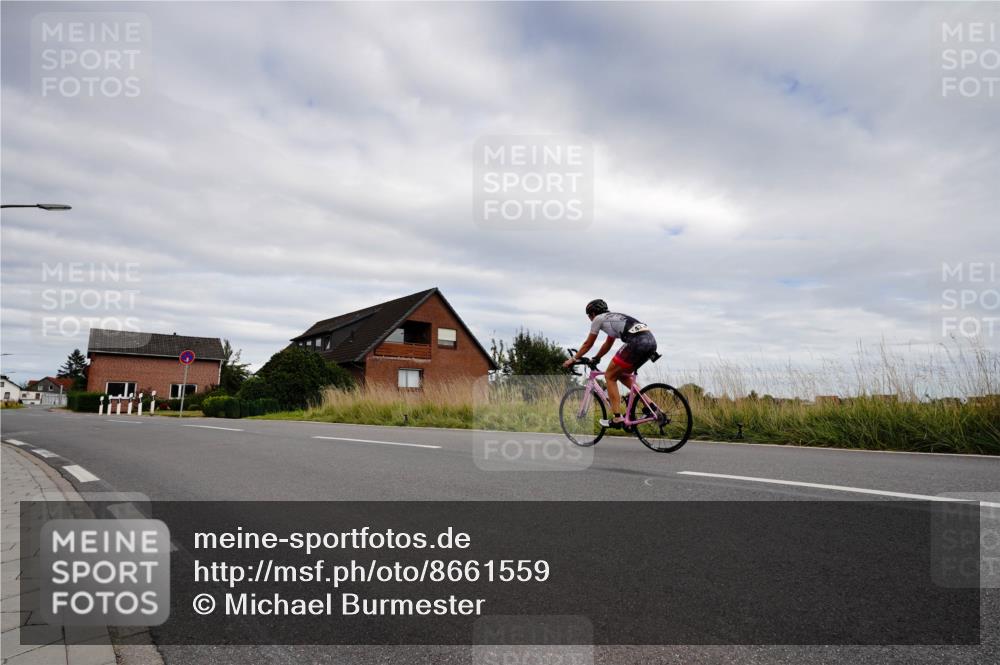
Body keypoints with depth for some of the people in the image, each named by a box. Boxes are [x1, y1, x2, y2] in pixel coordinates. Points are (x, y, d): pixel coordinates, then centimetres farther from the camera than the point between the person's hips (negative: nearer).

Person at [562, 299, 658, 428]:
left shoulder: (598, 319, 12)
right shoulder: (613, 318, 34)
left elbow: (588, 344, 20)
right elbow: (608, 344, 43)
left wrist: (573, 359, 32)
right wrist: (595, 359, 53)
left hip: (637, 343, -8)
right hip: (651, 341, 8)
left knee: (610, 376, 6)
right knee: (622, 375, 24)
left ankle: (617, 418, 1)